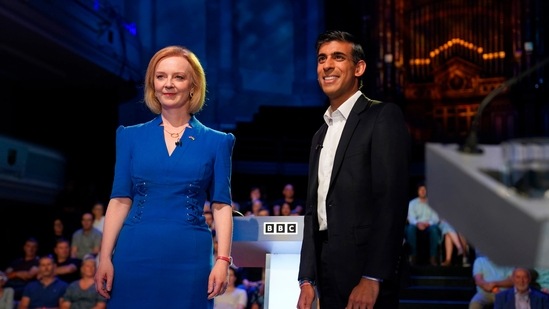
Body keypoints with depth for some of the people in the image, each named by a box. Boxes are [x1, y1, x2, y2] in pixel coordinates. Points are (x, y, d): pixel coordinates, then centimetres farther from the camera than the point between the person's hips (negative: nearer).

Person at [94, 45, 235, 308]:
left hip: (190, 258, -1)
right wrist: (105, 257, -1)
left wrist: (223, 259, -9)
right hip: (136, 256, 1)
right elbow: (120, 200, 5)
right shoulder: (131, 137, 8)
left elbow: (221, 205, 1)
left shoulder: (215, 142, 5)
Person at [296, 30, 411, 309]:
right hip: (327, 272, 7)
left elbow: (392, 198, -15)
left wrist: (372, 278, -20)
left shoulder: (383, 117, -5)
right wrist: (307, 280, 10)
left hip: (364, 268, -7)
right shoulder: (320, 135, 18)